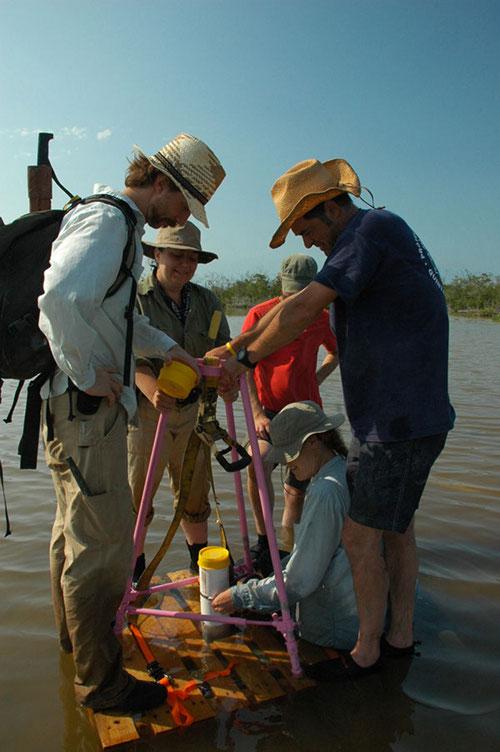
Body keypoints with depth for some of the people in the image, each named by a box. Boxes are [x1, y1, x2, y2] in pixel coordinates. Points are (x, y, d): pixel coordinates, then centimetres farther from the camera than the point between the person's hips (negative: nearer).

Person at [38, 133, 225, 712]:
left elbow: (121, 317, 27)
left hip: (76, 406, 11)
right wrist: (90, 374, -23)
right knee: (104, 542, -2)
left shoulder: (111, 221, 19)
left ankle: (73, 633, 44)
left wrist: (175, 352, 22)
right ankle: (99, 680, 16)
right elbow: (63, 296, -34)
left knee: (75, 527, 23)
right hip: (86, 406, -11)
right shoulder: (108, 220, -14)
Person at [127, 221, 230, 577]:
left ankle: (201, 564, 33)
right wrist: (152, 389, -35)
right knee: (136, 496, 4)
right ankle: (135, 574, 24)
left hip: (193, 410, 4)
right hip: (145, 412, -4)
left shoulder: (207, 300, 8)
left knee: (194, 493, 15)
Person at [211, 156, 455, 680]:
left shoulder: (371, 229, -13)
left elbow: (303, 309, -20)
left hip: (395, 423, -10)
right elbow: (298, 304, 18)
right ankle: (400, 635, 33)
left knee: (362, 537, 1)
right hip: (415, 416, 10)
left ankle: (367, 652, 18)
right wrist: (237, 344, 16)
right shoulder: (383, 234, 18)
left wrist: (247, 359, -8)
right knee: (395, 529, 18)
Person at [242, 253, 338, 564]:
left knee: (297, 487, 7)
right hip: (269, 411, -2)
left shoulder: (321, 318, 5)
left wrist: (315, 379, 7)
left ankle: (288, 544, 28)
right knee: (257, 465, -29)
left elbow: (337, 352, 24)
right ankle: (263, 539, -11)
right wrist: (257, 414, -17)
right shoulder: (259, 315, -4)